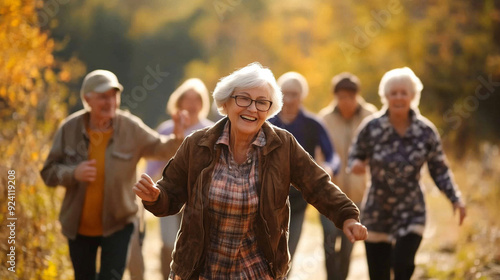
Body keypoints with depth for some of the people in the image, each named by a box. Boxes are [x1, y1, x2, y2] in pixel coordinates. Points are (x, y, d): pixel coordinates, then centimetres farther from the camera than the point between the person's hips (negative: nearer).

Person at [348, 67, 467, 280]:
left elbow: (440, 170, 2)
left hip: (411, 214, -1)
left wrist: (455, 199, -9)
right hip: (376, 213, 1)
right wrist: (356, 165, -21)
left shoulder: (426, 131, -6)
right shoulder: (371, 127, -8)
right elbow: (355, 155, 3)